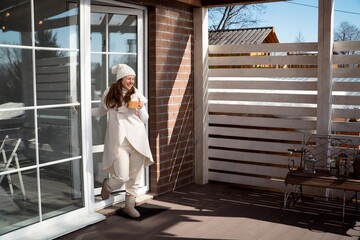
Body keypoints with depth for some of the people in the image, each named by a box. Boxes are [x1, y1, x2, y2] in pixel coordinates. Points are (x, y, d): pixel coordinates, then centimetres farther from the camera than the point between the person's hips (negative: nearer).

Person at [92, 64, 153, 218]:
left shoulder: (136, 94, 5)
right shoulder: (109, 93, 2)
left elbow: (145, 120, 9)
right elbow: (101, 111, 18)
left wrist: (140, 108, -9)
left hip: (137, 139, 2)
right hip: (119, 140, -2)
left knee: (135, 177, 6)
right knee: (122, 177, -7)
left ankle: (129, 205, 25)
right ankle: (107, 185, 28)